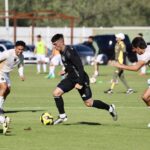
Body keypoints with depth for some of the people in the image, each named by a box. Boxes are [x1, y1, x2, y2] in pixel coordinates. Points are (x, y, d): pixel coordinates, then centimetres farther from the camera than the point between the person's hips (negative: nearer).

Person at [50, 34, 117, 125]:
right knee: (56, 93, -6)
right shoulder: (62, 52, 3)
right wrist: (66, 71, 14)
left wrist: (80, 83, -28)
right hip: (71, 78, 8)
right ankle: (62, 116, 7)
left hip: (81, 79, -8)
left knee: (89, 103, 0)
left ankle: (110, 108, 20)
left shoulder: (69, 52, -25)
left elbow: (80, 67, -26)